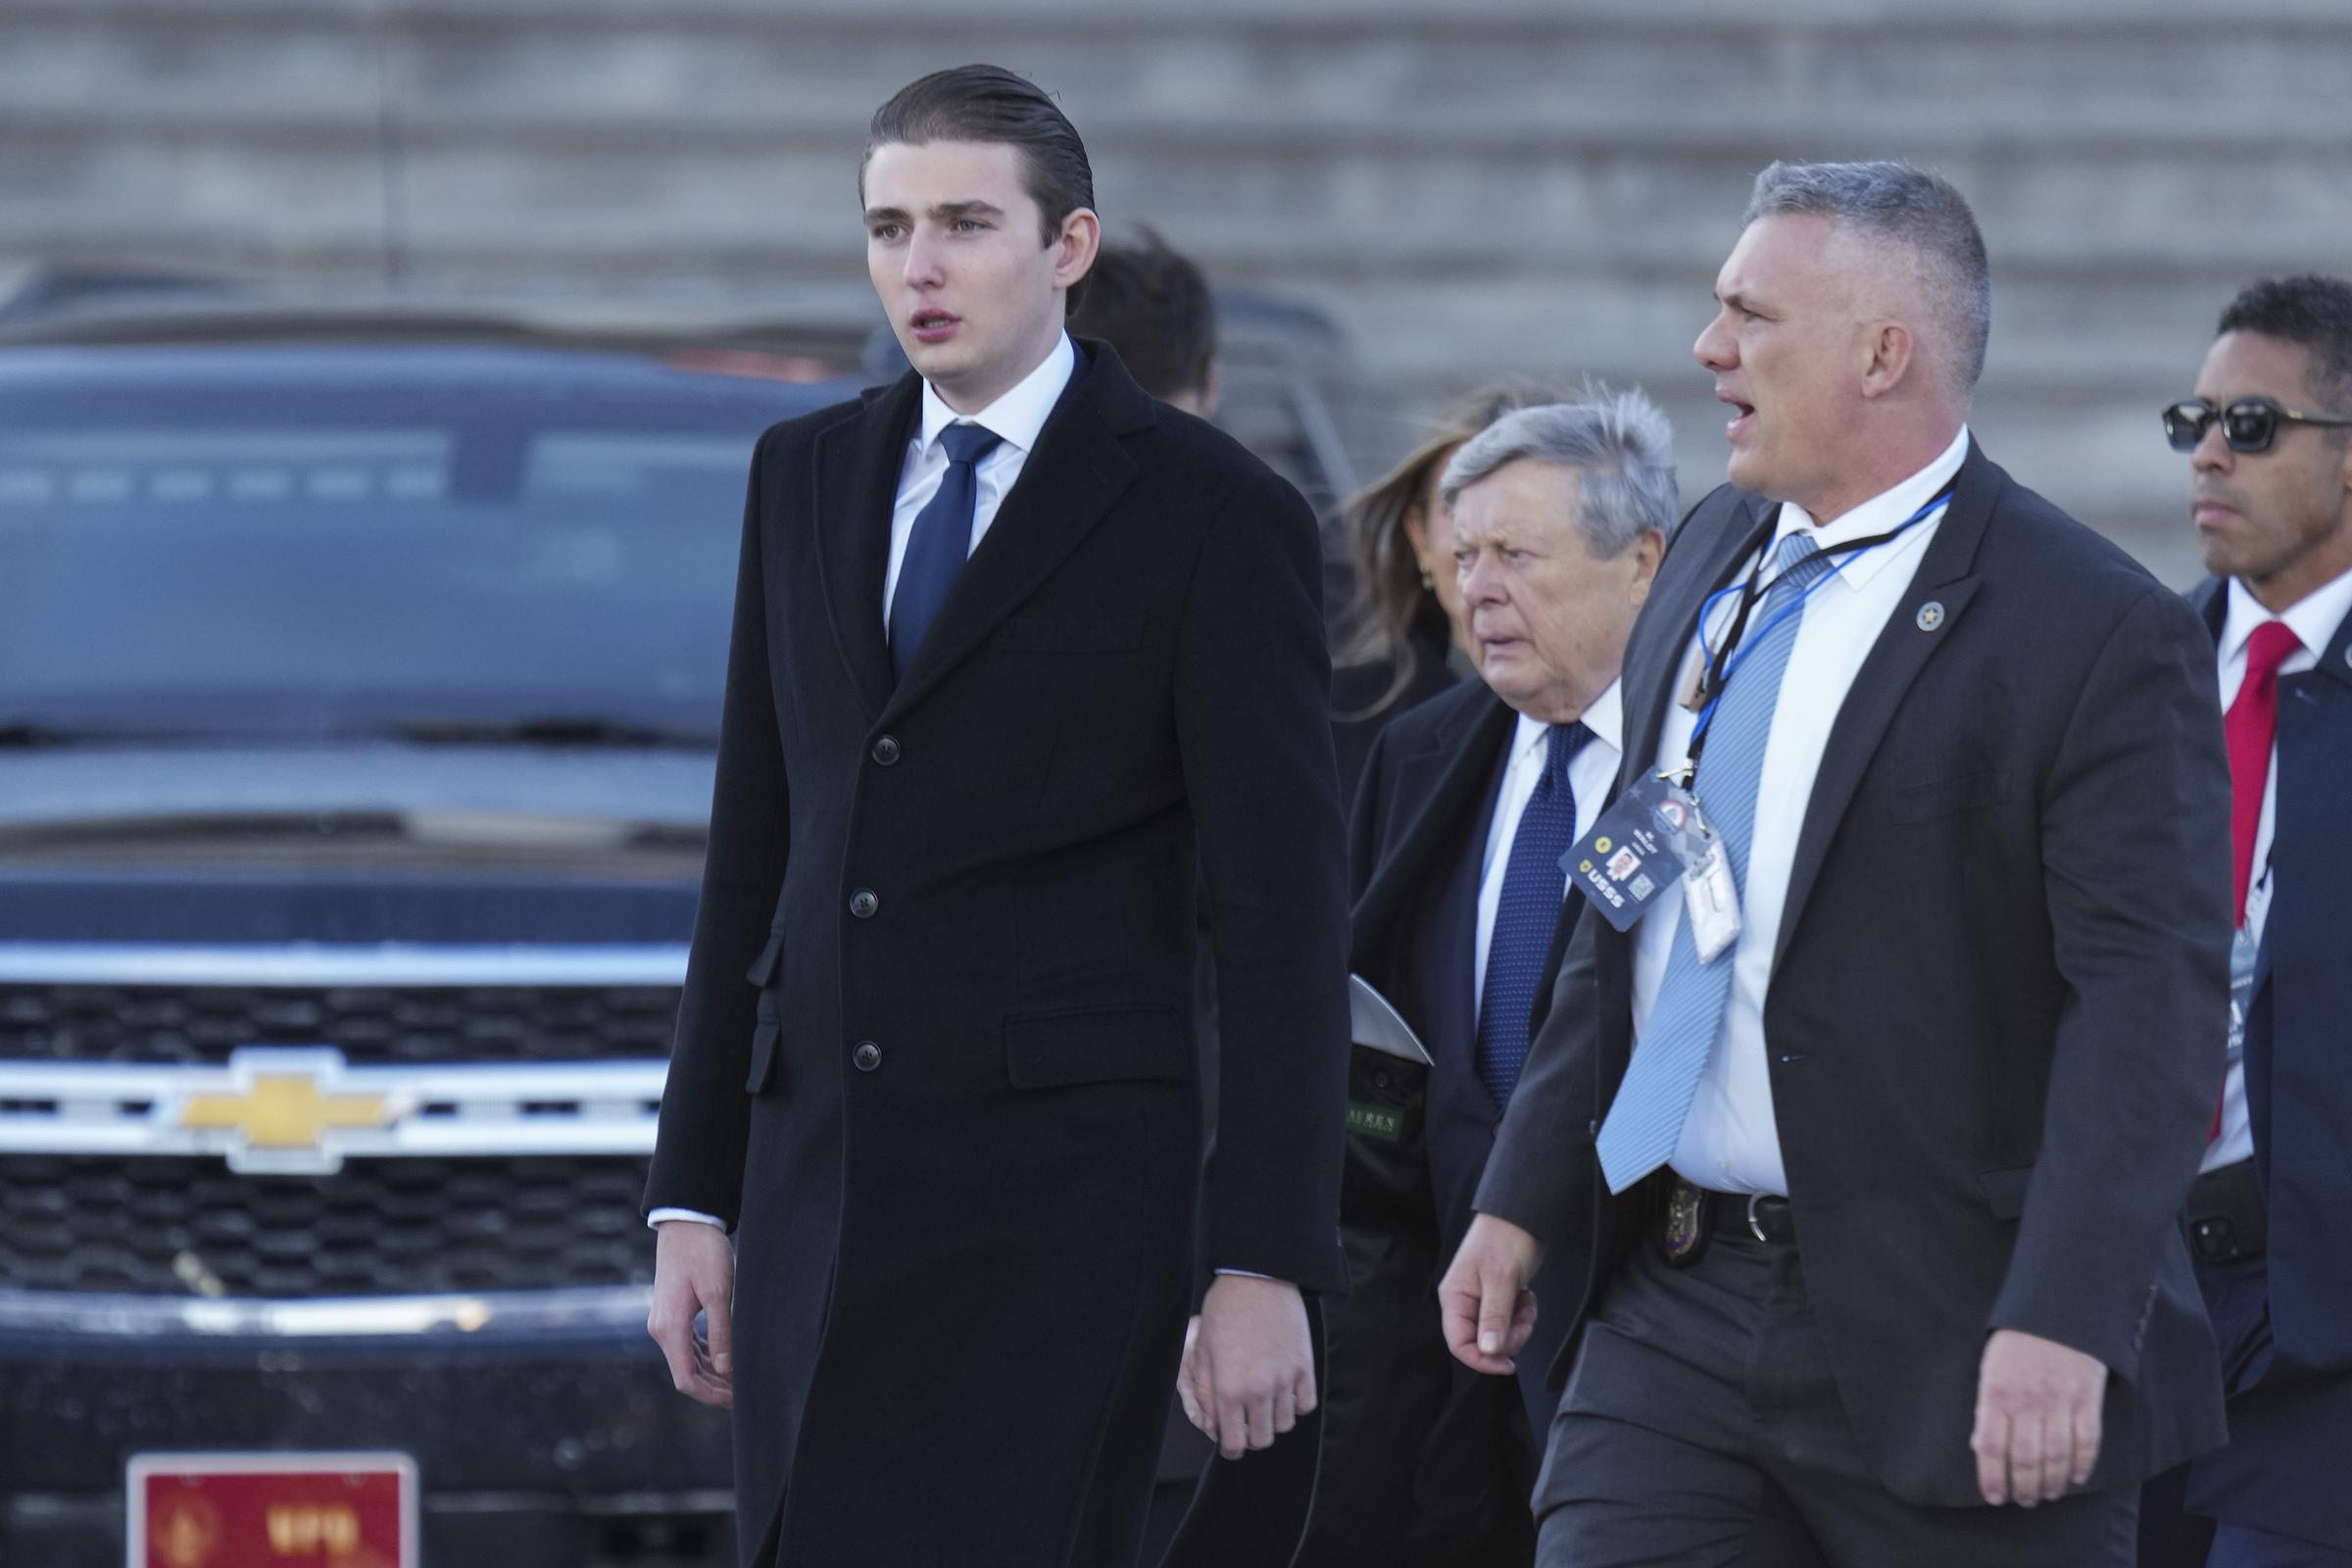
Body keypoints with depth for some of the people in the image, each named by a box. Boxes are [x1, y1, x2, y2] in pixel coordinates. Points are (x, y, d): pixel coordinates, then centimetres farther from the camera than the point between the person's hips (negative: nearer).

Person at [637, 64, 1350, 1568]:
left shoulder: (1213, 513, -3)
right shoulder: (807, 478, 14)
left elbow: (1285, 918, -6)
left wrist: (1266, 1266, -12)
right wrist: (694, 1200, 13)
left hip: (1059, 1202, -6)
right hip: (820, 1193, 6)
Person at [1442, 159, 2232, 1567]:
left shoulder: (2105, 640, -12)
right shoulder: (1716, 555, 13)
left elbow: (2150, 1007, -18)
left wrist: (2064, 1323, -27)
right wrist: (1527, 1200, 16)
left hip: (1941, 1333, -6)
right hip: (1675, 1317, 7)